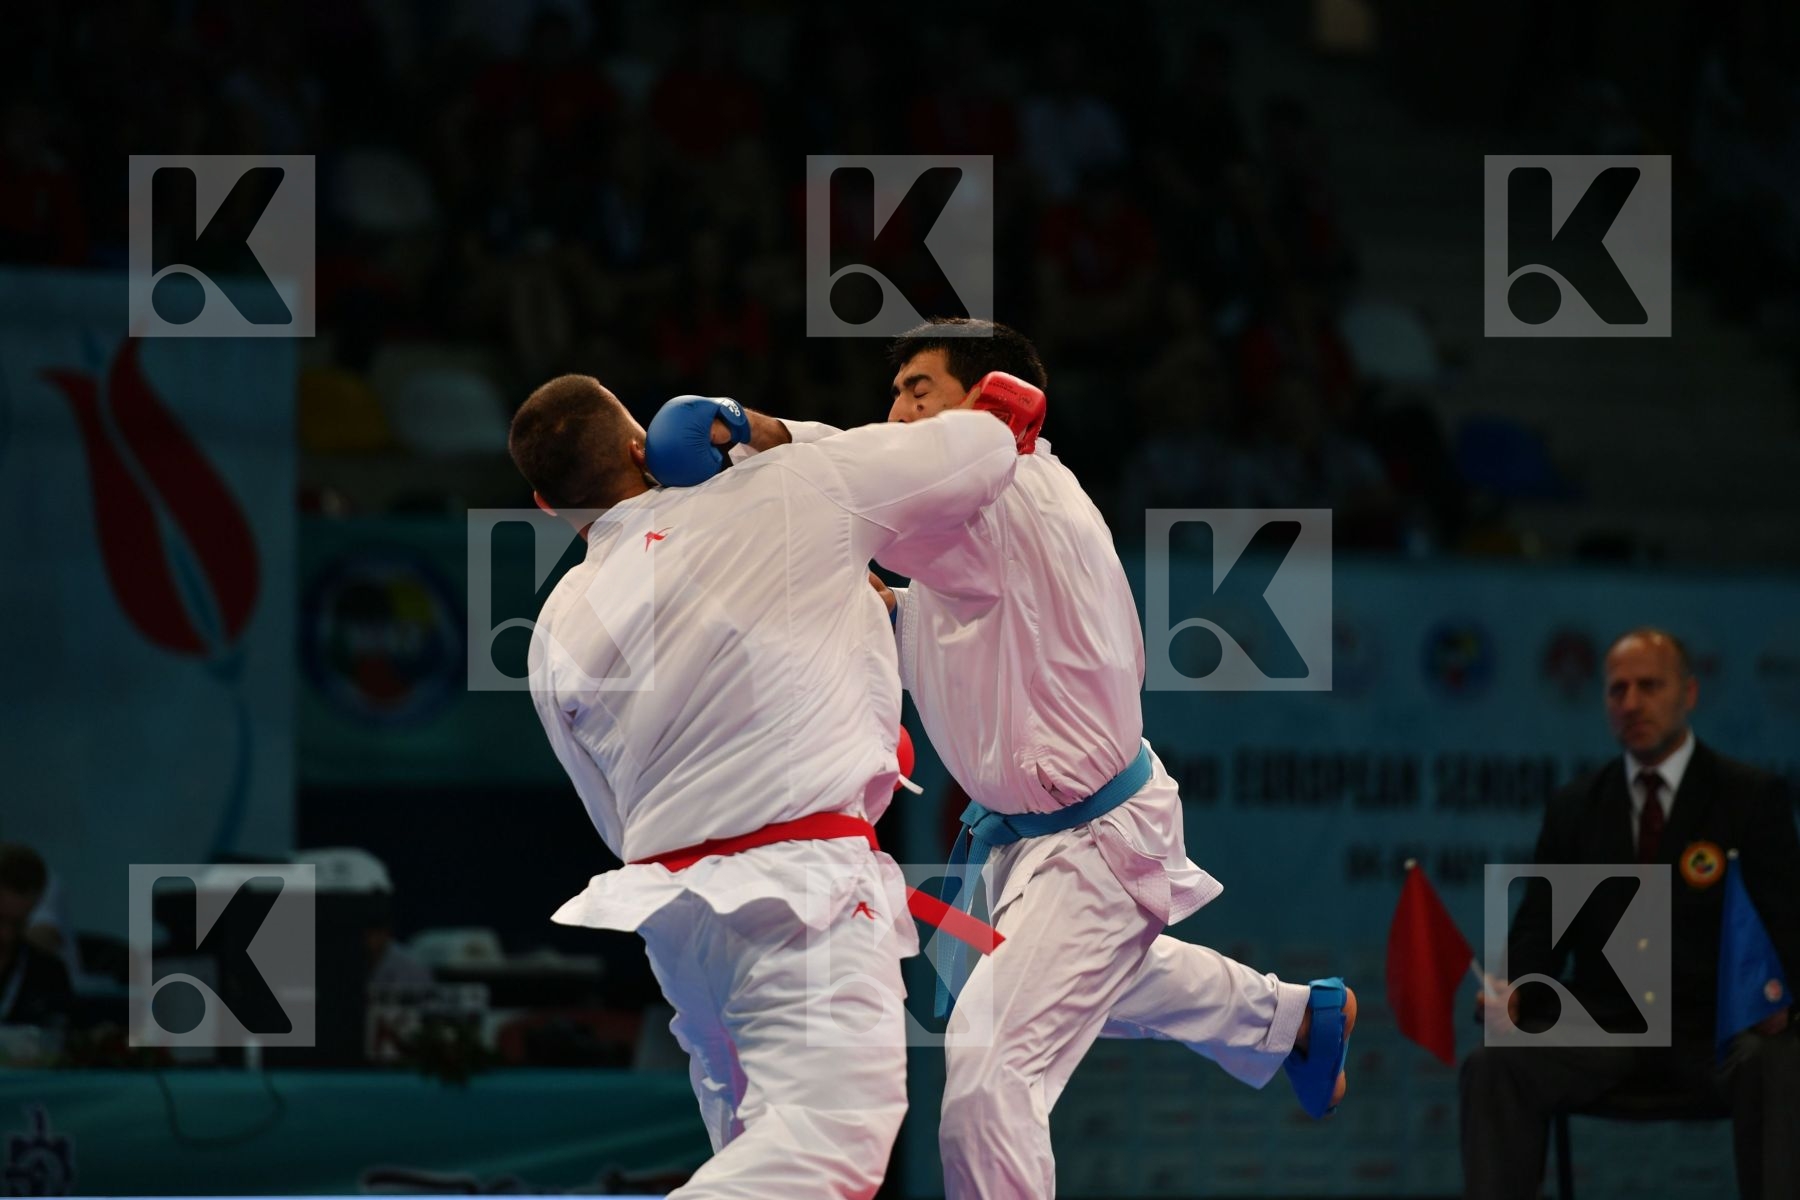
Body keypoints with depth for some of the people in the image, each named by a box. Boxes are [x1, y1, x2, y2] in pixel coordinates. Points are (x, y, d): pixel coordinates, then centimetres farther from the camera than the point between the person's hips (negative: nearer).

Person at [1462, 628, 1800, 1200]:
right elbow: (1541, 925, 11)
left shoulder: (1751, 797, 6)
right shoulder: (1574, 807, 15)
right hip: (1602, 1023, 2)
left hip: (1715, 1025, -2)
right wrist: (1512, 991, -12)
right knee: (1493, 1067, -27)